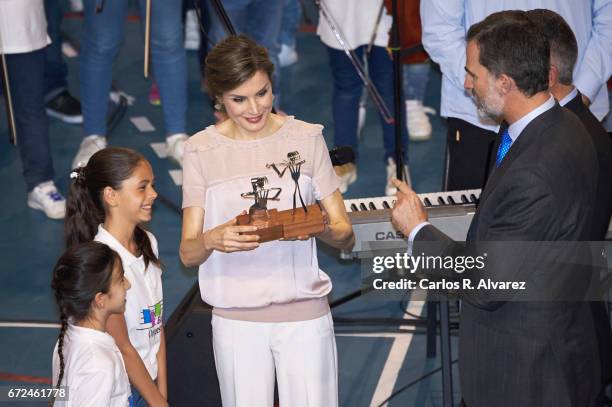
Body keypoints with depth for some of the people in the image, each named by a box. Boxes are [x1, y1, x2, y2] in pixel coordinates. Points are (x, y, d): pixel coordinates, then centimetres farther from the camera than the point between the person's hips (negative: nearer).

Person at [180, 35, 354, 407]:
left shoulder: (306, 138, 0)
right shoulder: (202, 150, -1)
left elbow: (346, 236, 0)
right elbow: (188, 253, -4)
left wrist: (321, 228, -23)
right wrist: (213, 239, -26)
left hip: (305, 315, 0)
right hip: (237, 318, 0)